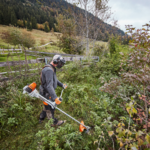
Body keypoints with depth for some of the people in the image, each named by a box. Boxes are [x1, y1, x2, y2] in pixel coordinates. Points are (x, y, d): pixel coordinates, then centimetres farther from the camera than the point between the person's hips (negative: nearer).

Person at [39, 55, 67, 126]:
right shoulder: (49, 70, -29)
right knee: (50, 109, 12)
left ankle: (41, 118, 50)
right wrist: (55, 98, -40)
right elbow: (49, 85, -36)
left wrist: (62, 85, 23)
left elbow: (54, 80, 20)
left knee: (47, 106, 28)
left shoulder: (52, 69, 6)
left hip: (48, 93, 10)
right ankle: (53, 122, 34)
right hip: (47, 94, -10)